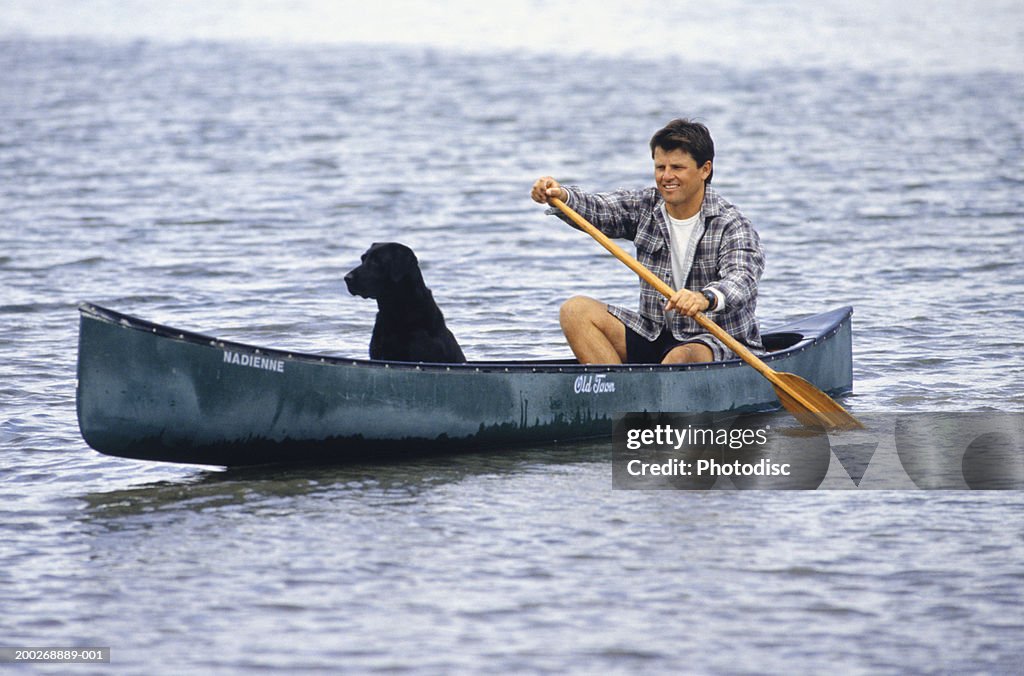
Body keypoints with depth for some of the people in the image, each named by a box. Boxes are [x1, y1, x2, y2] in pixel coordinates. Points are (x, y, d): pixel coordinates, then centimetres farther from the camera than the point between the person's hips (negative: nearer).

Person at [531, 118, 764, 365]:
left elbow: (742, 280, -30)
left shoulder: (732, 226, -14)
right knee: (576, 310, -7)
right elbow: (597, 209, -8)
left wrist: (706, 298, -53)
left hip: (717, 342, -6)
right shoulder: (645, 207, 5)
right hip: (655, 337, 6)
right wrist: (561, 196, -31)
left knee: (680, 358, -38)